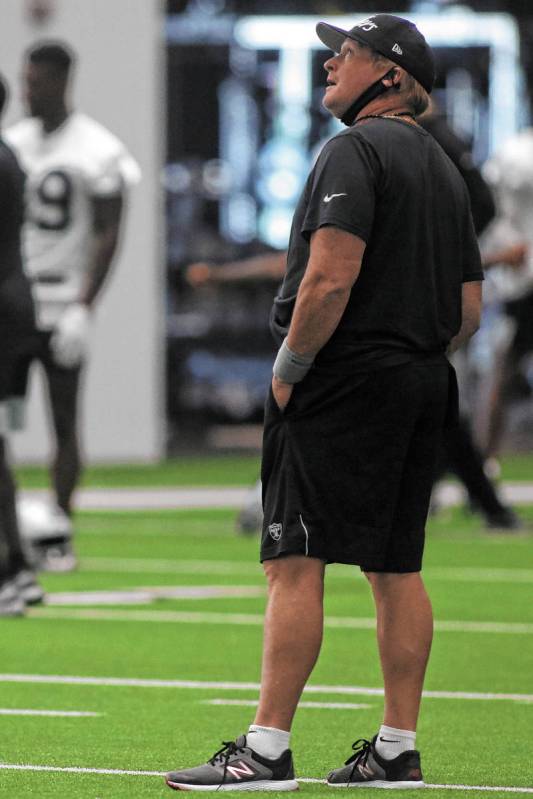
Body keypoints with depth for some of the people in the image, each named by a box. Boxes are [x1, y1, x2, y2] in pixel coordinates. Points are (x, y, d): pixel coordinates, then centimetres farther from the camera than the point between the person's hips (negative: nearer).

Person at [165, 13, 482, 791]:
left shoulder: (356, 150, -10)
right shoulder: (444, 168, 18)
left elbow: (332, 276, -20)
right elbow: (469, 309, 17)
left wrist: (290, 367, -12)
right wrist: (415, 358, 19)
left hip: (344, 379, -9)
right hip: (423, 389, 9)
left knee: (295, 561, -9)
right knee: (397, 568, 10)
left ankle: (267, 750, -12)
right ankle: (398, 750, 10)